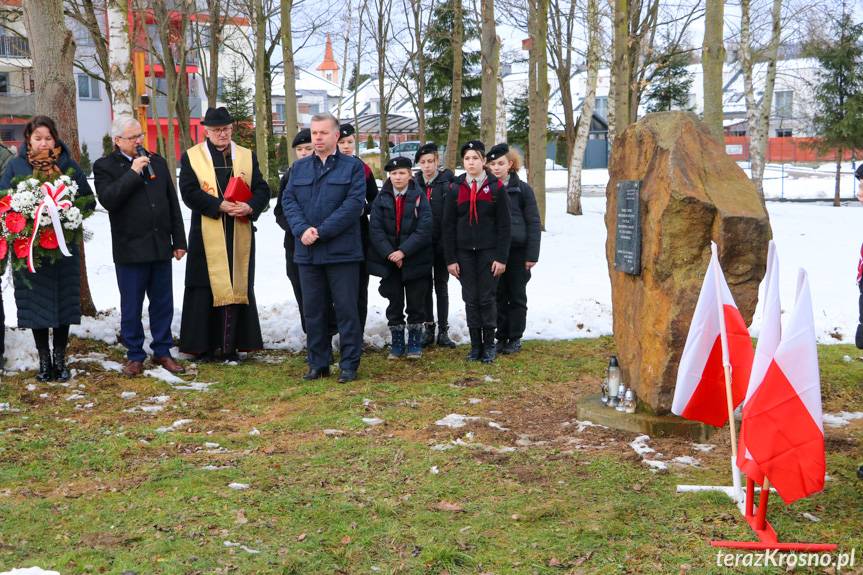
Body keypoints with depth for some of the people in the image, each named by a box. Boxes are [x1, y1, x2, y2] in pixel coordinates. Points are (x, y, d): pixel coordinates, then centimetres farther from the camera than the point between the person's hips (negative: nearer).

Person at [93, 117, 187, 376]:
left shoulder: (157, 162, 12)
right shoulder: (105, 166, 0)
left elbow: (173, 203, 13)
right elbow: (107, 199, -18)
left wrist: (179, 241, 10)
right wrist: (133, 173, -18)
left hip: (161, 247, 4)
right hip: (130, 249, -4)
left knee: (163, 304, 10)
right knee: (131, 307, 4)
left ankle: (162, 352, 21)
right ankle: (134, 356, 15)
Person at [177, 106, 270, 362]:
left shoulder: (247, 156, 14)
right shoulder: (191, 157, 5)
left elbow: (262, 189, 8)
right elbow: (189, 192, -6)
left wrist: (250, 207, -13)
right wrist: (220, 205, -17)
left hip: (240, 235, 3)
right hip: (206, 234, -2)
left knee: (237, 287, 3)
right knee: (206, 290, 0)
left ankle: (230, 346, 9)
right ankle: (204, 346, 7)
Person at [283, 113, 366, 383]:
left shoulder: (353, 166, 0)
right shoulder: (299, 167, 14)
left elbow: (354, 203, -10)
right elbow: (288, 201, 6)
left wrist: (322, 232, -16)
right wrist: (302, 229, -12)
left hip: (342, 251, -4)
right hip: (307, 251, 4)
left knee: (346, 309, 0)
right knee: (313, 310, 10)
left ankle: (349, 365, 9)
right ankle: (318, 363, 20)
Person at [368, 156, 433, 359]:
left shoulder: (420, 197, -4)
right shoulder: (382, 198, 2)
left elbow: (424, 229, -11)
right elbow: (375, 229, -4)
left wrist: (403, 251, -18)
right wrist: (389, 254, -15)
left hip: (415, 260, -2)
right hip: (389, 259, 2)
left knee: (416, 303, 6)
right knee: (394, 303, 9)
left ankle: (415, 343, 19)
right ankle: (397, 343, 19)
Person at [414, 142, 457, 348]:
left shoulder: (447, 181, -5)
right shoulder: (414, 183, 4)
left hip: (442, 243, -2)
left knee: (441, 286, 6)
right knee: (425, 286, 8)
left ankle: (443, 331, 12)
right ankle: (429, 329, 18)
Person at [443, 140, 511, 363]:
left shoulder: (496, 187, -1)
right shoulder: (456, 189, 4)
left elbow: (504, 225, -2)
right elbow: (448, 226, 5)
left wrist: (501, 257, -8)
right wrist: (450, 259, -1)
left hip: (488, 252, -2)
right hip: (464, 253, 2)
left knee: (487, 298, 0)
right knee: (470, 299, 5)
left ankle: (489, 344, 12)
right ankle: (475, 345, 13)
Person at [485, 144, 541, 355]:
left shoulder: (522, 189, -2)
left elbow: (533, 223, -2)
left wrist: (532, 255, -8)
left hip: (518, 252, -2)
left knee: (517, 296, 7)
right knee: (498, 296, 7)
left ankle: (515, 338, 17)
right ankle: (500, 337, 17)